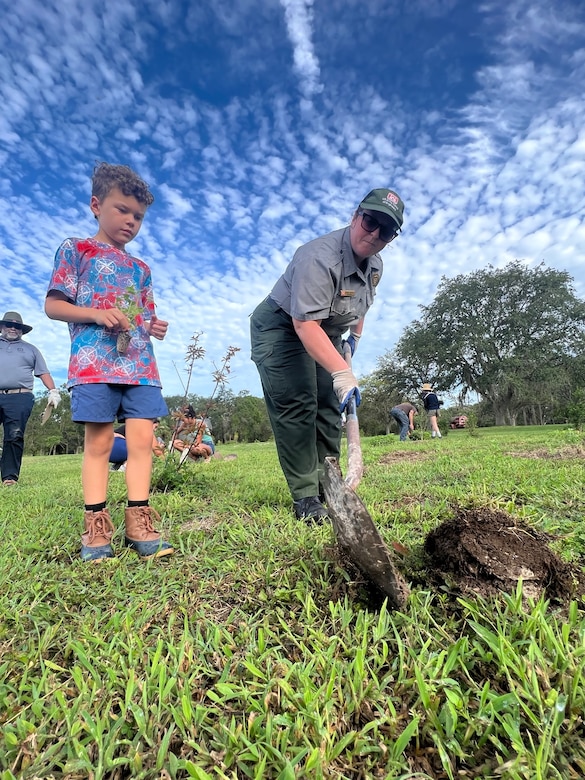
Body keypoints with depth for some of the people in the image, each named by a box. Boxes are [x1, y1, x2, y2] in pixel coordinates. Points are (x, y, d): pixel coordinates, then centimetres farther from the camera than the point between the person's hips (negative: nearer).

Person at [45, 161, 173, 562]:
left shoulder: (141, 268, 22)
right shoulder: (76, 249, 9)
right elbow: (53, 305, 2)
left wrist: (156, 327, 1)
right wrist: (97, 314, -14)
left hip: (140, 364, 4)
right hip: (95, 363, -4)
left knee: (143, 438, -4)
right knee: (99, 441, -3)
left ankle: (139, 524, 3)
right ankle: (96, 528, 7)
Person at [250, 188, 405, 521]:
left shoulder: (375, 265, 0)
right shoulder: (320, 257, -29)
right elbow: (305, 323, -38)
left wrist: (354, 336, 17)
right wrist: (341, 372, -45)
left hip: (326, 335, 8)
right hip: (281, 329, -8)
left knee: (330, 408, 4)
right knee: (296, 407, -17)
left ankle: (327, 489, 13)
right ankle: (306, 498, -10)